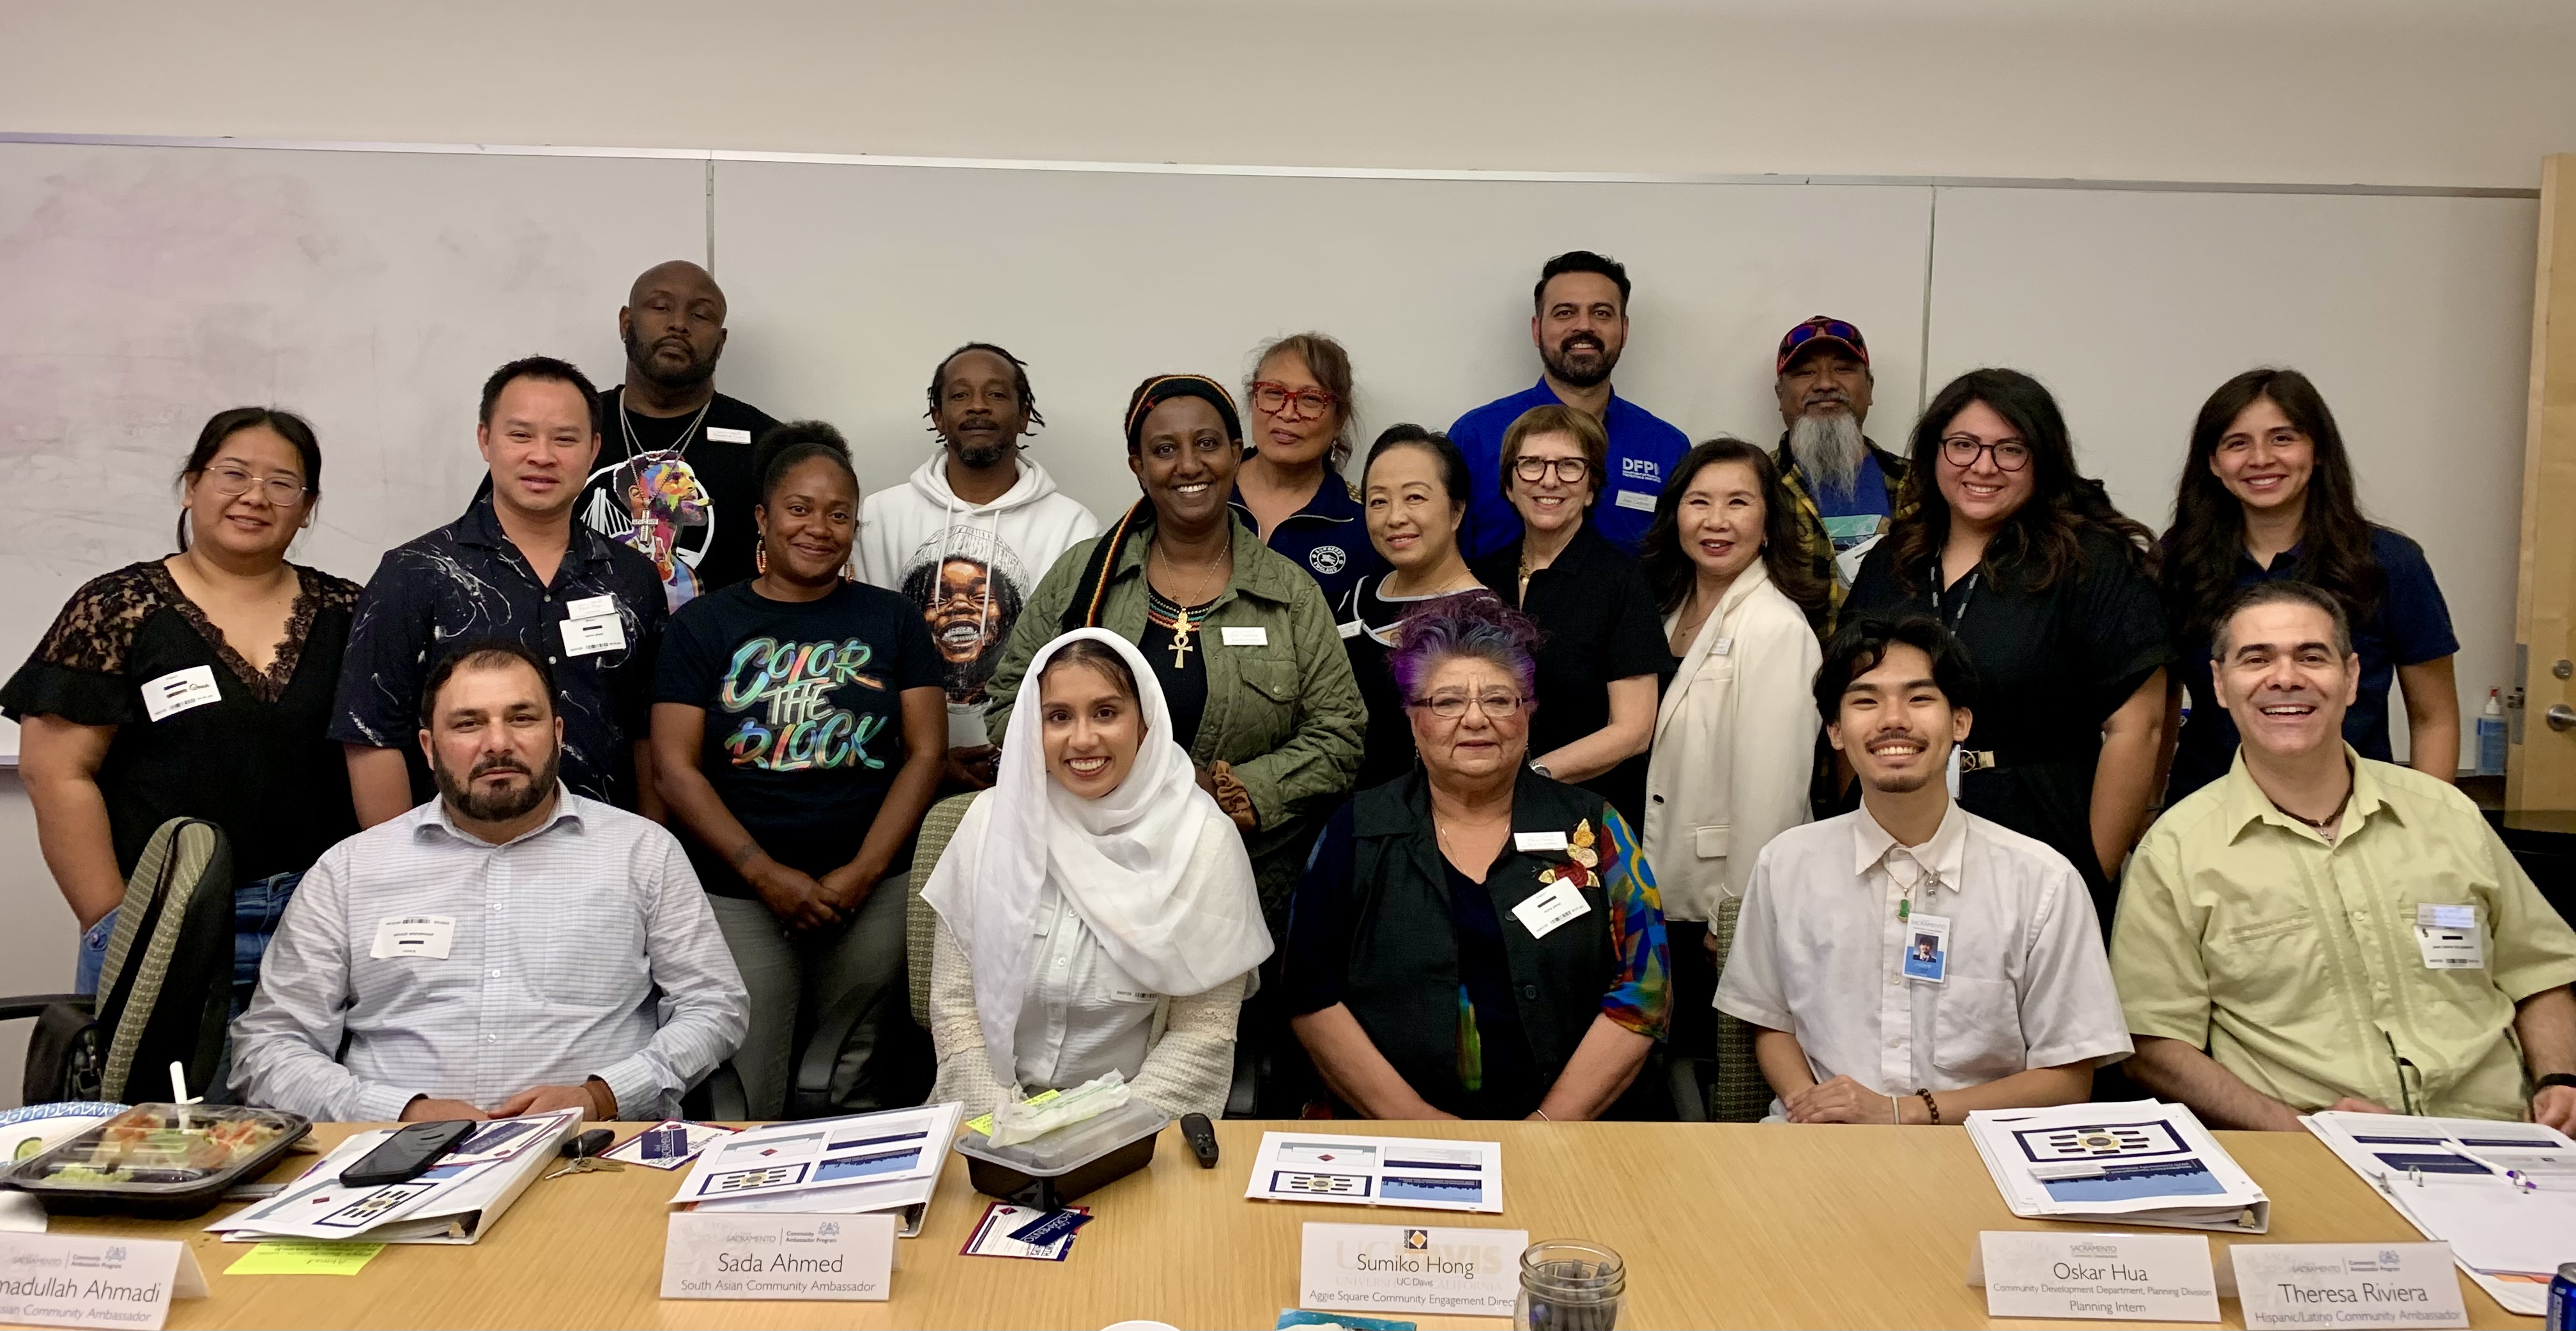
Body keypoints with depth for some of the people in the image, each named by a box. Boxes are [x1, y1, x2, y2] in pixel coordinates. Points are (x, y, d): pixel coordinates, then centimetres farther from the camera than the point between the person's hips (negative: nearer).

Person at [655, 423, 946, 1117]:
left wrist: (864, 873, -8)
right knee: (745, 1108, -1)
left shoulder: (891, 620, 10)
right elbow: (677, 768, 0)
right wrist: (766, 875, -9)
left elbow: (926, 752, 4)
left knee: (867, 1101, 3)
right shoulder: (704, 625, 7)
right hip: (738, 898, -1)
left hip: (873, 896, 1)